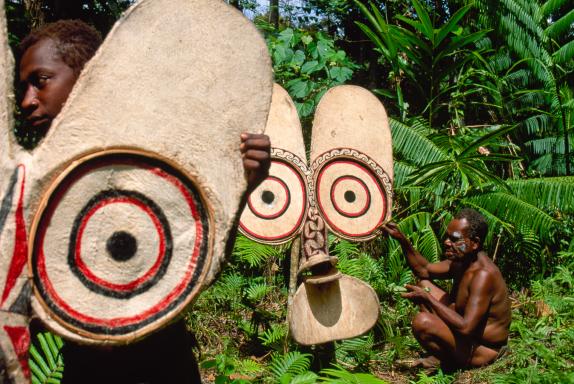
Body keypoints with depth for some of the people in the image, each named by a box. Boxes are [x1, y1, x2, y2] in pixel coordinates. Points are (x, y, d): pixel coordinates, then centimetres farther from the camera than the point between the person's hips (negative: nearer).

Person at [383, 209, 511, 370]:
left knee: (422, 321, -29)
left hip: (480, 351, -10)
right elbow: (424, 270, 13)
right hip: (468, 332, 10)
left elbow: (466, 328, -35)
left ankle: (446, 361, 1)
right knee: (423, 284, 12)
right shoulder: (462, 261, -1)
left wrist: (428, 298, -26)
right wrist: (402, 240, -2)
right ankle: (441, 355, 9)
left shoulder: (483, 275, -29)